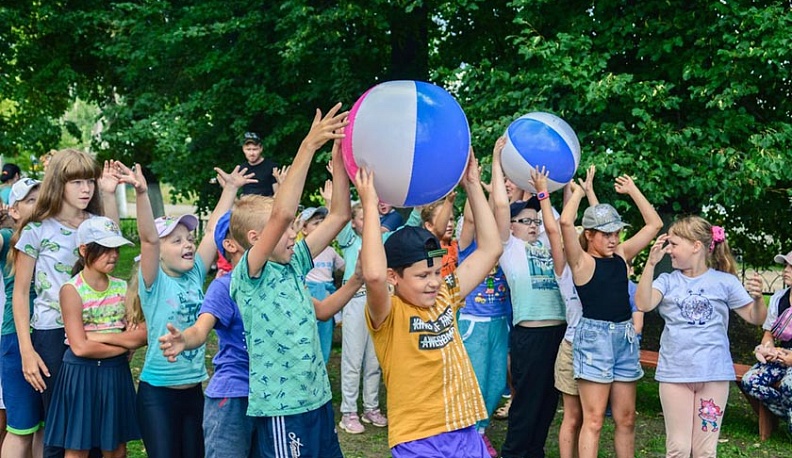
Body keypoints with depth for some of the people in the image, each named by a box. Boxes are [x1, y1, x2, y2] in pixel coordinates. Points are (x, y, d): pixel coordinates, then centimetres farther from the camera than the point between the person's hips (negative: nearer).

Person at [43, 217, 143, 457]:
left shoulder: (123, 288, 3)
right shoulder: (71, 290, -11)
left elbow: (143, 335, -3)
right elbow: (80, 347, -16)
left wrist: (97, 338, -14)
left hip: (116, 374, 4)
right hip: (81, 374, -4)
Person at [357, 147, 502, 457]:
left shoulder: (446, 299, 7)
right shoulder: (389, 315, -10)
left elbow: (490, 249, 9)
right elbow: (373, 275, -32)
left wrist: (473, 186, 6)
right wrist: (369, 204, -25)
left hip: (465, 432, 6)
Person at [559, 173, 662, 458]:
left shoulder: (621, 254, 11)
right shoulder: (581, 261, -6)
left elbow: (654, 224, 17)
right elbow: (565, 223, -22)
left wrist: (632, 190, 16)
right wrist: (578, 191, -5)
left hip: (625, 338, 6)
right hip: (594, 336, -6)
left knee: (626, 418, 10)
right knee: (593, 420, -6)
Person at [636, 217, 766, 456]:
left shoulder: (725, 281, 0)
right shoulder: (667, 281, 1)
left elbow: (756, 318, 3)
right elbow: (643, 304, -16)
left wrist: (757, 298, -19)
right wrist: (651, 263, -23)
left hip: (714, 373, 0)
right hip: (675, 373, 1)